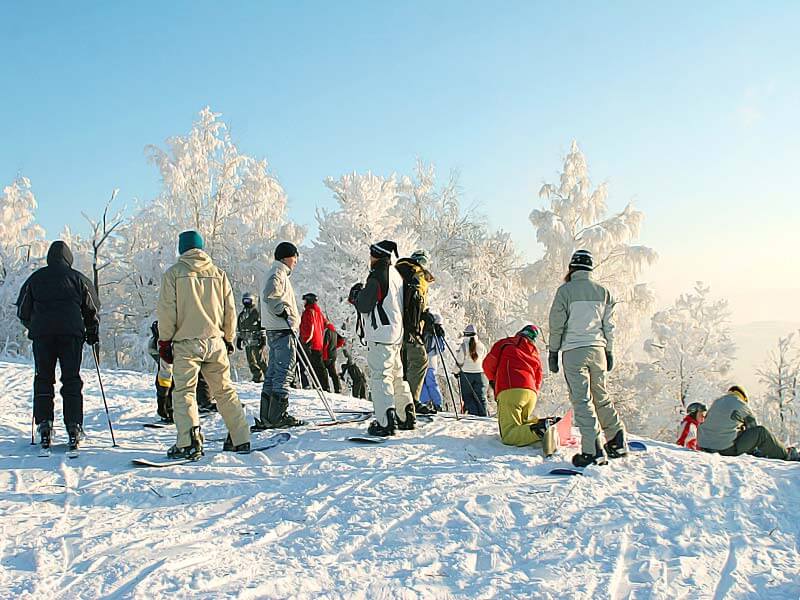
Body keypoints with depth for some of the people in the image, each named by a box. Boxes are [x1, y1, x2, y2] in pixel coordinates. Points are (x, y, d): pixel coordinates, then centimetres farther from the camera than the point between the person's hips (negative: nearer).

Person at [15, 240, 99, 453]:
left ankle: (44, 424, 0)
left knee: (43, 379, 9)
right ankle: (74, 427, -4)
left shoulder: (35, 278, 11)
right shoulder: (78, 278, 8)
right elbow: (92, 309, 10)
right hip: (71, 333, -1)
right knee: (71, 380, 2)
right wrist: (93, 332, 23)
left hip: (42, 334, 1)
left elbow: (23, 311, 13)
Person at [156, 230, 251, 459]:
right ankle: (241, 439, 14)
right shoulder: (218, 273, 10)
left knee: (184, 392, -2)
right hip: (215, 341, 4)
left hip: (186, 342, -4)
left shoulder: (174, 272, 0)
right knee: (225, 390, 11)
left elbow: (167, 311, -4)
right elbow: (230, 310, 11)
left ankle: (189, 443, -16)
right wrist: (229, 339, 21)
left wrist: (164, 341, 4)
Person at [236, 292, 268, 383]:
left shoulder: (257, 312, -4)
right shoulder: (241, 315, 17)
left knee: (260, 359, -8)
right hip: (247, 342, 6)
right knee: (251, 361, 4)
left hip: (257, 341, -6)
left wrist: (263, 339, -11)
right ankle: (257, 376, 10)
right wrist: (239, 339, 21)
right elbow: (239, 329, 25)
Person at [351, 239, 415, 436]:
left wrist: (355, 294, 8)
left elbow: (364, 305, -12)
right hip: (397, 334, 9)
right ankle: (406, 417, 23)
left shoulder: (377, 276, -13)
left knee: (380, 377, -8)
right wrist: (362, 293, 19)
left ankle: (385, 423, -12)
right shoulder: (396, 274, 15)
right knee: (397, 376, 17)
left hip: (381, 335, -9)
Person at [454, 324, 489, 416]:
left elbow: (459, 362, -7)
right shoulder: (481, 346, 3)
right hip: (480, 373, 3)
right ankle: (483, 414, 5)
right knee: (481, 396, 8)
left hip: (466, 374, -3)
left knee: (468, 396, 4)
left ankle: (473, 413, -4)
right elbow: (485, 361, 10)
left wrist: (458, 371, 9)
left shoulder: (463, 346, -9)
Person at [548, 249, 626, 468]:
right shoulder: (603, 292, 8)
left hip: (574, 351, -5)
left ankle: (593, 450, -9)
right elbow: (609, 325, 12)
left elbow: (557, 324, -5)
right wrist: (609, 351, 20)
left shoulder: (565, 290, -6)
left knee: (582, 400, -4)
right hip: (598, 349, 5)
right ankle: (617, 440, 18)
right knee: (602, 397, 18)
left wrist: (553, 351, 3)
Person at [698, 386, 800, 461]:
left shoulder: (716, 402, 18)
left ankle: (753, 452, 34)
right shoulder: (741, 405, 0)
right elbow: (753, 427, 10)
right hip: (727, 449, -7)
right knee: (762, 431, 4)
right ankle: (786, 455, 17)